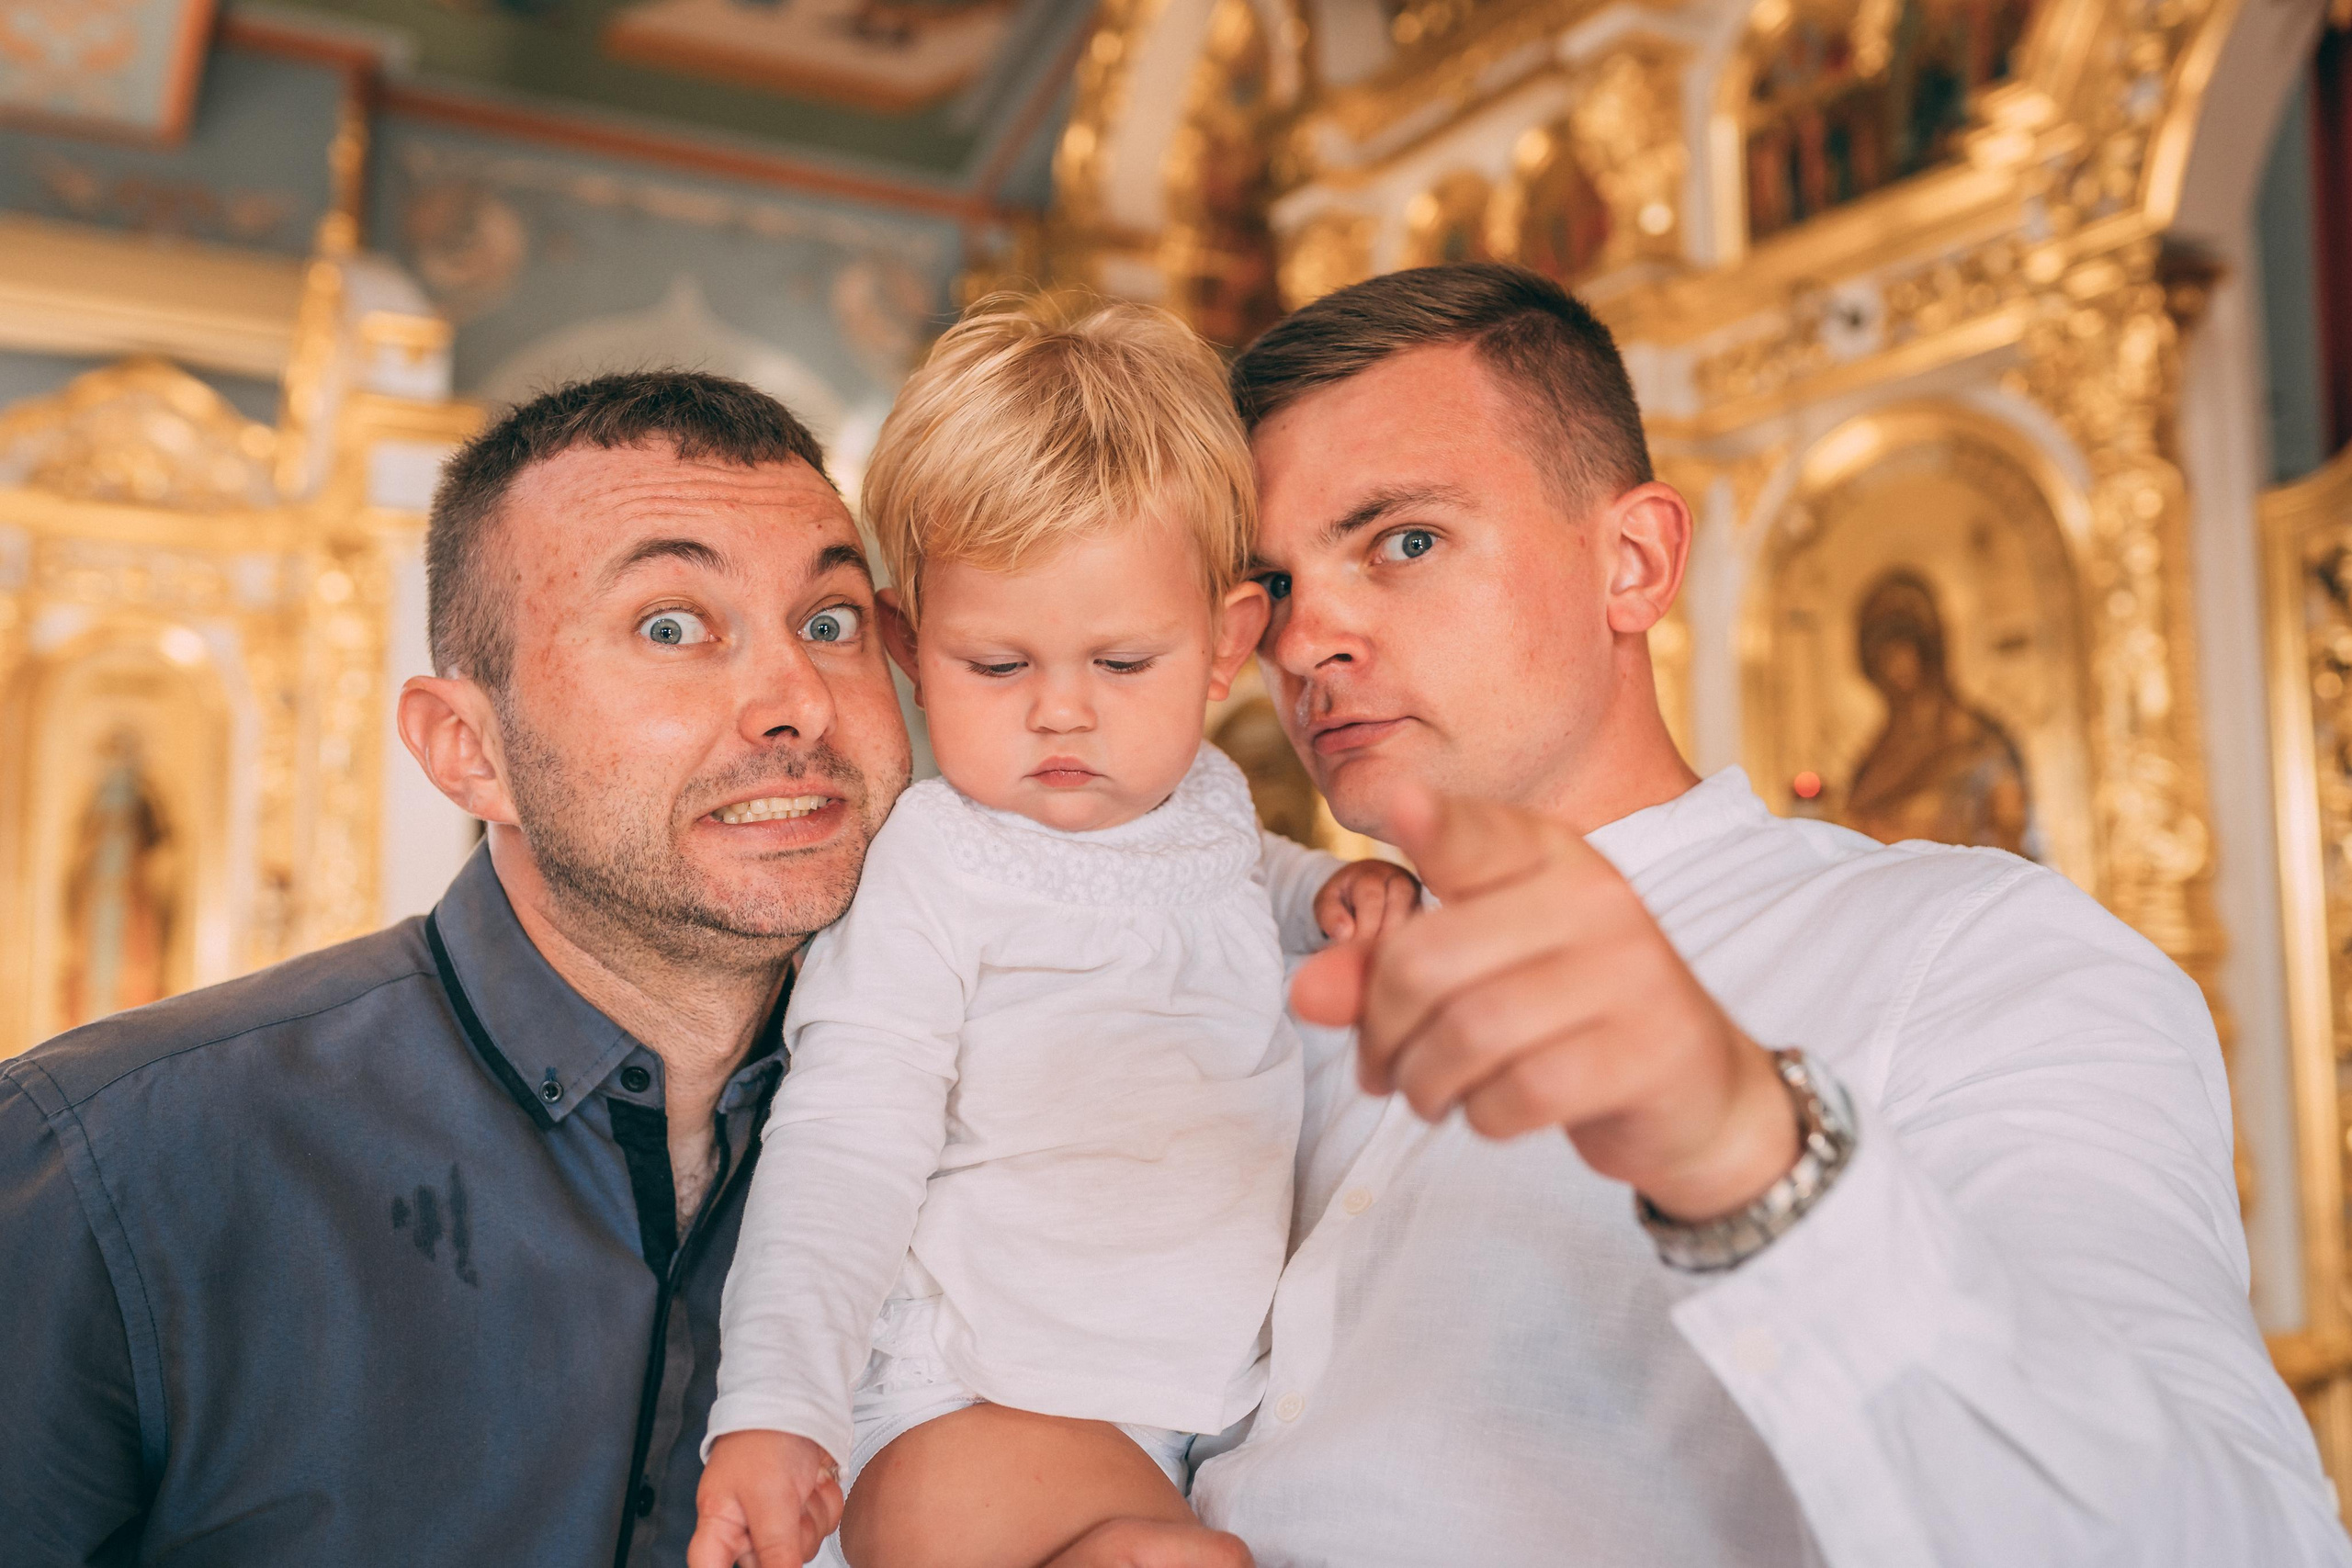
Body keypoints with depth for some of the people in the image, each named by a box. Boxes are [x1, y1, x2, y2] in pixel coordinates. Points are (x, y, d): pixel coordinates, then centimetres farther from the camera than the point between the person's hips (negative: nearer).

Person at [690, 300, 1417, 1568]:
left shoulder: (1206, 799, 11)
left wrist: (1331, 891, 15)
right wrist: (776, 1408, -25)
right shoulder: (931, 858, -11)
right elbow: (845, 1144, -14)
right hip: (968, 1413, -9)